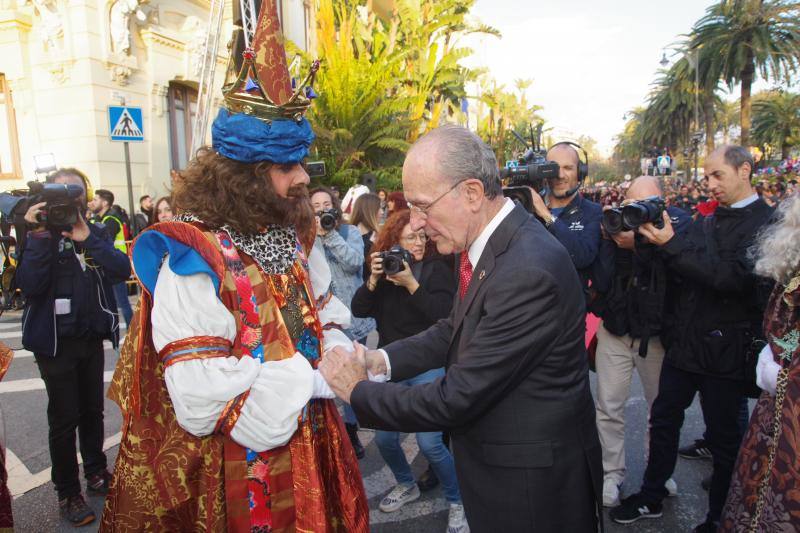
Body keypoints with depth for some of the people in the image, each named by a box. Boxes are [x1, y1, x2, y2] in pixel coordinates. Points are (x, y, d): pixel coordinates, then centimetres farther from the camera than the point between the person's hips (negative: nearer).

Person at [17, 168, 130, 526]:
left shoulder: (94, 232, 3)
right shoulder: (37, 232, -6)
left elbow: (123, 270, -13)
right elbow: (29, 286, -20)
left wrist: (86, 237, -22)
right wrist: (40, 236, -26)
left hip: (92, 336, 3)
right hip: (55, 340, -3)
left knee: (92, 409, 15)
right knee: (64, 418, 3)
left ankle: (96, 471, 34)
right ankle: (67, 492, 19)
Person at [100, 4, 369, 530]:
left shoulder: (293, 236, 0)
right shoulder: (193, 258, -21)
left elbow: (328, 313, 11)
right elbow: (201, 402, -26)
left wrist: (335, 354, -11)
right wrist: (312, 374, -19)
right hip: (239, 477, -6)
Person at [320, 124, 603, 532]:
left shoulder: (528, 271, -31)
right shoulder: (487, 241, -3)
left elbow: (457, 398, -26)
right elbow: (455, 329, 9)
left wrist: (358, 391, -13)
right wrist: (383, 359, -5)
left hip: (533, 484, -7)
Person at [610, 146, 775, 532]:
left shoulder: (767, 223, -11)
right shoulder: (705, 222, 10)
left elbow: (735, 276, -23)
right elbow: (677, 270, 10)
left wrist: (672, 245, -26)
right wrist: (651, 241, -8)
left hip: (724, 351, -6)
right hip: (683, 341, 7)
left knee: (724, 436, 10)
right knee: (663, 419, 14)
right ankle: (651, 498, 31)